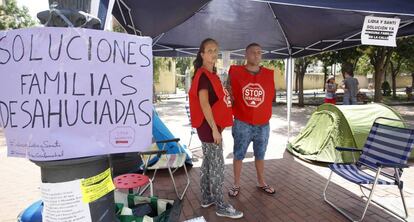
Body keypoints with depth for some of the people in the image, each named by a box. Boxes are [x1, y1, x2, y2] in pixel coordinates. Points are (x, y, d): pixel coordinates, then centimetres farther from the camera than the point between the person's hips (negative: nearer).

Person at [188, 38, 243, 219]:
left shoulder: (211, 74, 14)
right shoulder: (203, 75, -15)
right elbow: (204, 104, -23)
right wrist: (214, 129, -23)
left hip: (211, 125, 10)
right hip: (209, 126, -10)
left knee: (208, 163, 16)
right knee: (217, 166, -2)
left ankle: (207, 198, 29)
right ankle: (221, 206, 9)